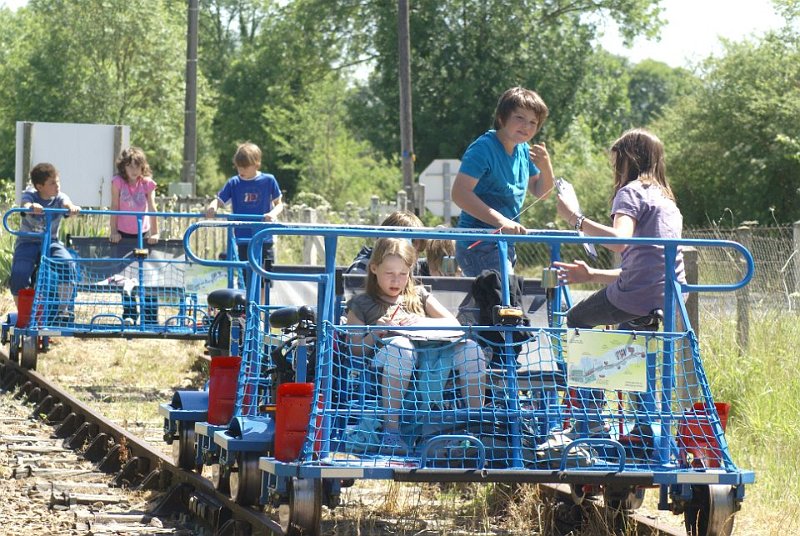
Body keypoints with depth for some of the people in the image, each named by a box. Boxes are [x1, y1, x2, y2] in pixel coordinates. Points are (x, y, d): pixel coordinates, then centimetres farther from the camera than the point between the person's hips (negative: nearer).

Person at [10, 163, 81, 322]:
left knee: (68, 265, -26)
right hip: (28, 242, -2)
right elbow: (25, 205, -30)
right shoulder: (30, 195, -6)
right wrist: (32, 207, -56)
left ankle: (63, 309, -11)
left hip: (50, 242, 2)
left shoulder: (59, 197, -2)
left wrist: (72, 207, -52)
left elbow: (66, 204, -26)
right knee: (19, 273, -26)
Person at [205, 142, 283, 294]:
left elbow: (279, 204, 5)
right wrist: (212, 207, -23)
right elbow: (218, 200, 1)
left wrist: (273, 213, -18)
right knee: (248, 282, 4)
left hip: (264, 238, -1)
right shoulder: (234, 183, 3)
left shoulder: (268, 180, -1)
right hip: (243, 240, 1)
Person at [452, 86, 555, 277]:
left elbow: (541, 193, 19)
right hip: (477, 245, -9)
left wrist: (546, 167, -4)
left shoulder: (524, 151, 9)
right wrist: (500, 221, -33)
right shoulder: (483, 148, -16)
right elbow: (460, 193, -26)